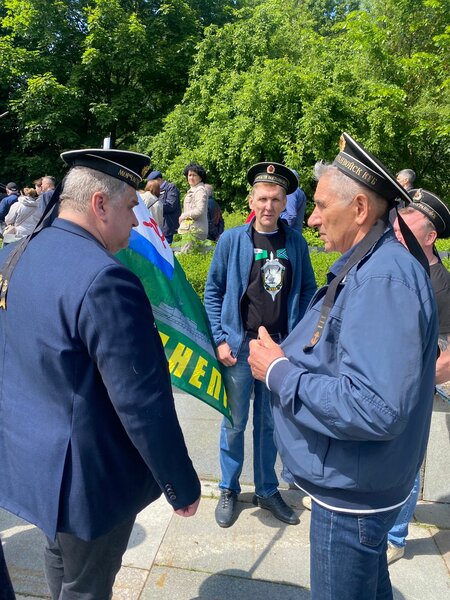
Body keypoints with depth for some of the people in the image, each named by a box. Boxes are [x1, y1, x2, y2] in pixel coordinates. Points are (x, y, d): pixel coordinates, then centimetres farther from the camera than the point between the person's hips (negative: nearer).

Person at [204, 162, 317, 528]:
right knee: (235, 424, 11)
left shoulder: (296, 243, 1)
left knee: (270, 424, 16)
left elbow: (308, 290, 8)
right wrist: (220, 339, -7)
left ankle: (267, 491, 36)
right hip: (239, 346, -2)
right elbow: (213, 292, 0)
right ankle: (229, 490, 33)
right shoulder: (231, 240, -4)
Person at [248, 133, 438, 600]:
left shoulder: (383, 279, -28)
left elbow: (377, 410, -35)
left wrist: (279, 372, -25)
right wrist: (288, 358, 1)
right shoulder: (365, 267, 5)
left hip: (352, 494, -9)